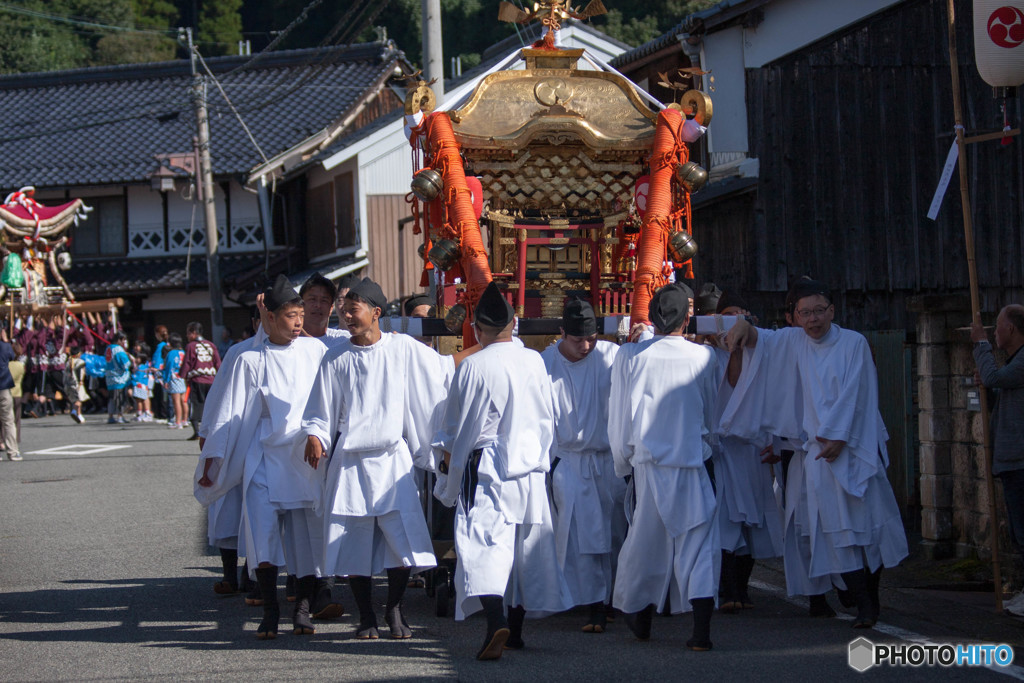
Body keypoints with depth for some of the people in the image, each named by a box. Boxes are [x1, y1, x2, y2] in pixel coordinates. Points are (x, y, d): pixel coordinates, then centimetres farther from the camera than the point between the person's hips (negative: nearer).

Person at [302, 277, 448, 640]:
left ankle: (394, 609, 8)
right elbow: (321, 410, 7)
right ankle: (366, 616, 13)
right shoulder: (336, 359, 5)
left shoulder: (404, 350, 1)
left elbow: (443, 368, 17)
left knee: (403, 536, -11)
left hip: (392, 457, -1)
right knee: (354, 540, 1)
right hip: (349, 461, 1)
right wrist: (315, 435, -9)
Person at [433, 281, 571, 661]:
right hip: (532, 472, 5)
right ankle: (515, 630, 26)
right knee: (526, 548, 15)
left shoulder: (473, 367, -10)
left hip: (486, 470, -5)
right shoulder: (535, 362, 4)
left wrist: (448, 461, 13)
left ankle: (496, 622, -33)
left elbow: (458, 431, -3)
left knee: (483, 546, -11)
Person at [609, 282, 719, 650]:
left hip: (648, 464, 1)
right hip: (694, 465, -1)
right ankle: (701, 630, -7)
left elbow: (618, 419, -1)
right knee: (699, 543, 1)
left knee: (646, 540, 14)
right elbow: (710, 415, 8)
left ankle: (640, 619, 29)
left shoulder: (629, 356, -7)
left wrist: (623, 464, 13)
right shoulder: (704, 357, -5)